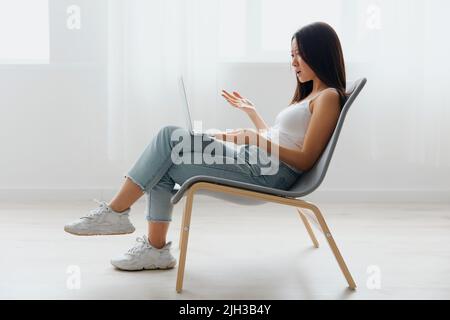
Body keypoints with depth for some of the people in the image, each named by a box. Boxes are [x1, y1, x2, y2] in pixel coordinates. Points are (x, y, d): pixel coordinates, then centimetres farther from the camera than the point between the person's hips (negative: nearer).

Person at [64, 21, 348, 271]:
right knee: (164, 165, -6)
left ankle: (115, 212, -7)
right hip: (253, 162, 10)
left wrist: (259, 141, -21)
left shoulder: (328, 96, -5)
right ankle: (156, 247, -7)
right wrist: (250, 110, 30)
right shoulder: (310, 95, 25)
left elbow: (306, 160, -13)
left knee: (170, 139, -16)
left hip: (269, 173, -10)